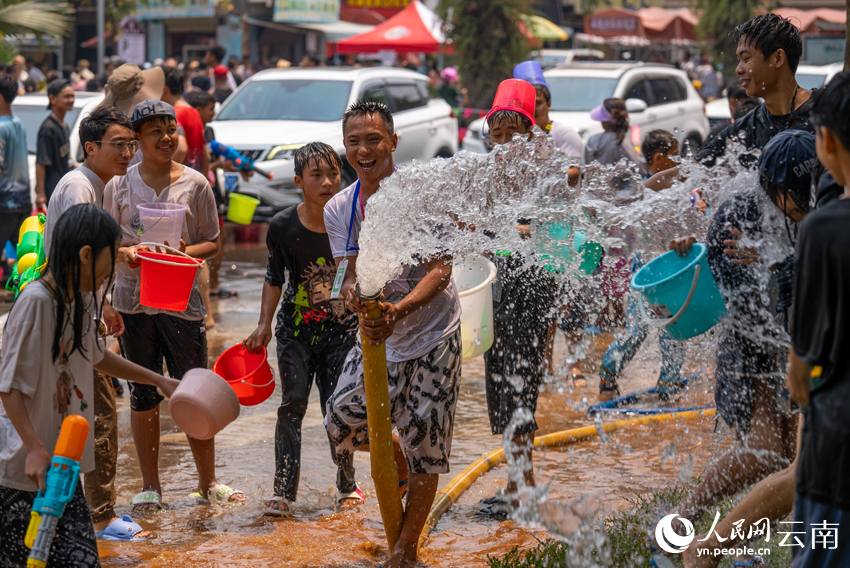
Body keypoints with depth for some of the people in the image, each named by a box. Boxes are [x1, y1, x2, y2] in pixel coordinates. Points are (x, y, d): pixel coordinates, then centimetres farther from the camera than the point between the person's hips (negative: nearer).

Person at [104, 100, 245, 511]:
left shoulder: (195, 184, 3)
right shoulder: (119, 186, 4)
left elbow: (212, 242, 6)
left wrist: (187, 252, -15)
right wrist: (126, 253, -14)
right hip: (133, 297, 1)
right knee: (143, 395, 7)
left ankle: (207, 483, 16)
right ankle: (150, 486, 17)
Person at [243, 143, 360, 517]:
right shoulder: (283, 226, -8)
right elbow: (275, 278, 5)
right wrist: (264, 324, 0)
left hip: (342, 329, 0)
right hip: (296, 329, 0)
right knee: (293, 403, -8)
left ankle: (346, 485, 21)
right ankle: (283, 492, -4)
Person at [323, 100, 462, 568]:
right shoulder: (338, 209, 0)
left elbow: (440, 268, -21)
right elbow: (351, 274, -2)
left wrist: (398, 310, -38)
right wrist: (353, 294, -28)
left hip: (432, 332, -5)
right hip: (377, 334, 5)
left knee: (423, 440, -3)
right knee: (342, 418, -1)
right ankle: (403, 471, 31)